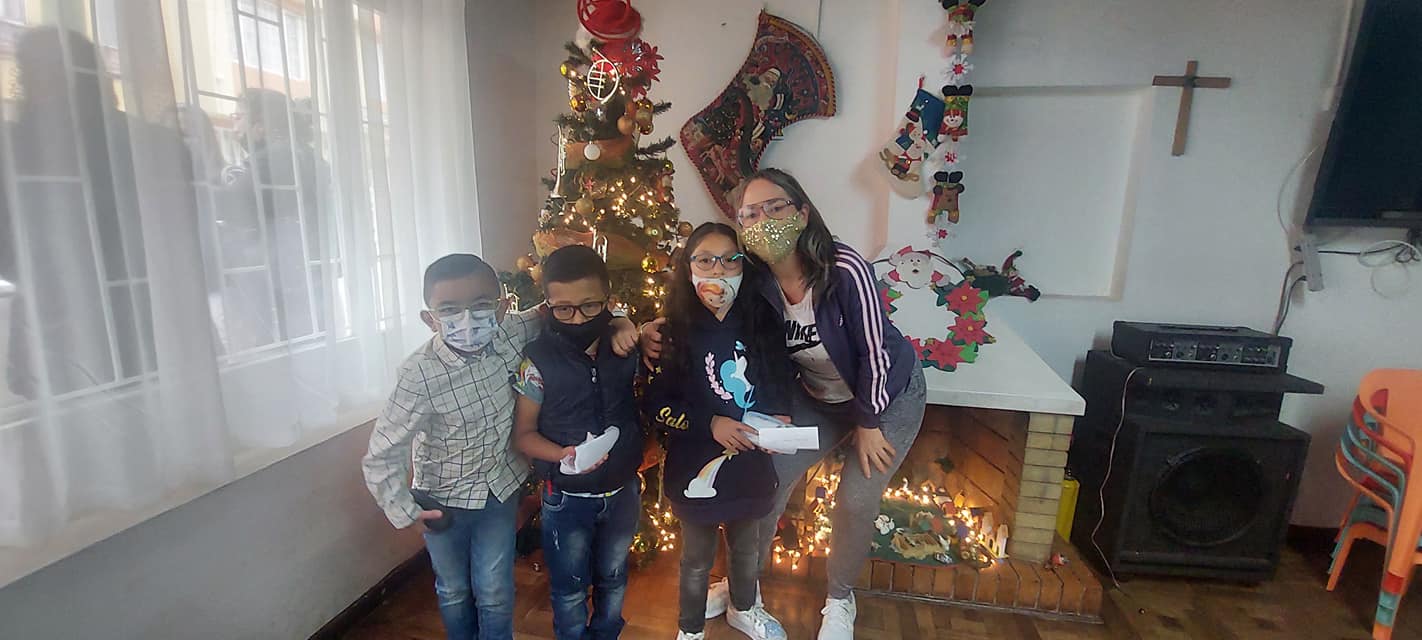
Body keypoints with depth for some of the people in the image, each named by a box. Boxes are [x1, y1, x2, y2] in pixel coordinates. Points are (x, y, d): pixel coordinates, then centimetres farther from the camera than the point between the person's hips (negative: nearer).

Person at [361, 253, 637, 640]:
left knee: (495, 594, 13)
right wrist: (405, 511, -16)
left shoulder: (511, 335, -21)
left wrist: (618, 322, -21)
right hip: (444, 500, -1)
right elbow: (381, 456, -19)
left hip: (501, 489, 1)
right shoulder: (421, 375, -29)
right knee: (454, 592, 22)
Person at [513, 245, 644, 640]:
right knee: (570, 591, 18)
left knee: (613, 580, 25)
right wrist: (564, 456, -28)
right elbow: (524, 433, -12)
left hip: (622, 491, 3)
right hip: (566, 498, -3)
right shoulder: (538, 360, -18)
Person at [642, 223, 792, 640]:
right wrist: (710, 424, -23)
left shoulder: (763, 322, -6)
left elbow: (781, 383, 7)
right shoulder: (676, 333, -15)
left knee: (746, 547, 26)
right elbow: (655, 405, -14)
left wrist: (781, 418, -10)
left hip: (751, 463, 4)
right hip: (697, 467, -3)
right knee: (698, 557, 18)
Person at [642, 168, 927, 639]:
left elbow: (874, 353, -24)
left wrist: (868, 423, -13)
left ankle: (840, 600, 29)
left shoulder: (845, 269, -33)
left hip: (888, 393, -3)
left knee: (856, 502, -3)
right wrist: (655, 333, -28)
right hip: (818, 398, 4)